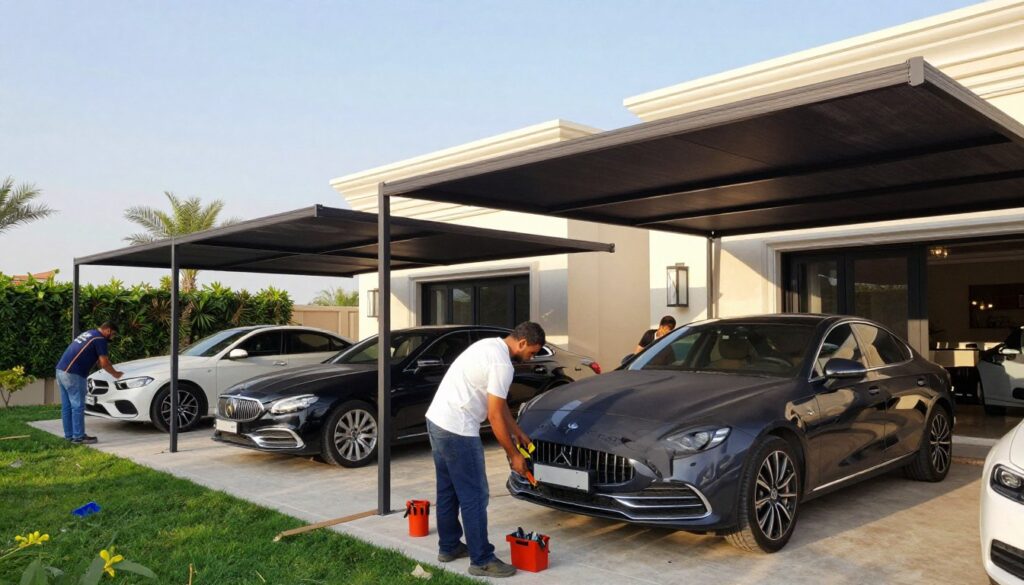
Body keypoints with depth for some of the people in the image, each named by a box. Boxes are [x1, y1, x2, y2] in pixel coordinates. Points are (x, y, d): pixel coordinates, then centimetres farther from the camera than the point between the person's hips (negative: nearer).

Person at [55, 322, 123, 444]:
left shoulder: (88, 334, 22)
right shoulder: (100, 339, -7)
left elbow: (100, 361, 29)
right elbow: (104, 363, -8)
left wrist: (111, 370, 29)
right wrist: (115, 374, 7)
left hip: (61, 370, 10)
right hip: (73, 374, -10)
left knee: (67, 406, 14)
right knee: (78, 406, -4)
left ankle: (69, 435, 20)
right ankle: (78, 437, 0)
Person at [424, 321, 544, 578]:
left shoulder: (490, 346, 14)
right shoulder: (502, 363, -18)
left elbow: (498, 402, 22)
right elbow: (495, 416, -15)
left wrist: (517, 431, 25)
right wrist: (513, 454, -5)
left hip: (437, 420, 11)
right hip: (457, 430, -11)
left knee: (448, 490, 20)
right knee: (474, 496, -1)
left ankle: (449, 547, 33)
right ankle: (482, 561, 7)